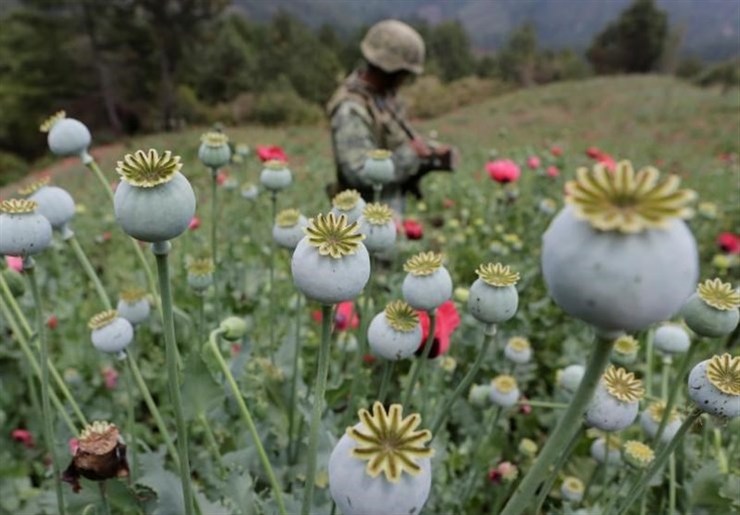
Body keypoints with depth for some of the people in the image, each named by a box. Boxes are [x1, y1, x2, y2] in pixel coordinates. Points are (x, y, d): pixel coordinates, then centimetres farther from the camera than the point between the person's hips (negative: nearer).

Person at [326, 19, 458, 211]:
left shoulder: (383, 91, 3)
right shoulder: (351, 110, -25)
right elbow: (359, 174, -30)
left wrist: (432, 150, -1)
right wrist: (410, 154, -22)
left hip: (393, 201, 9)